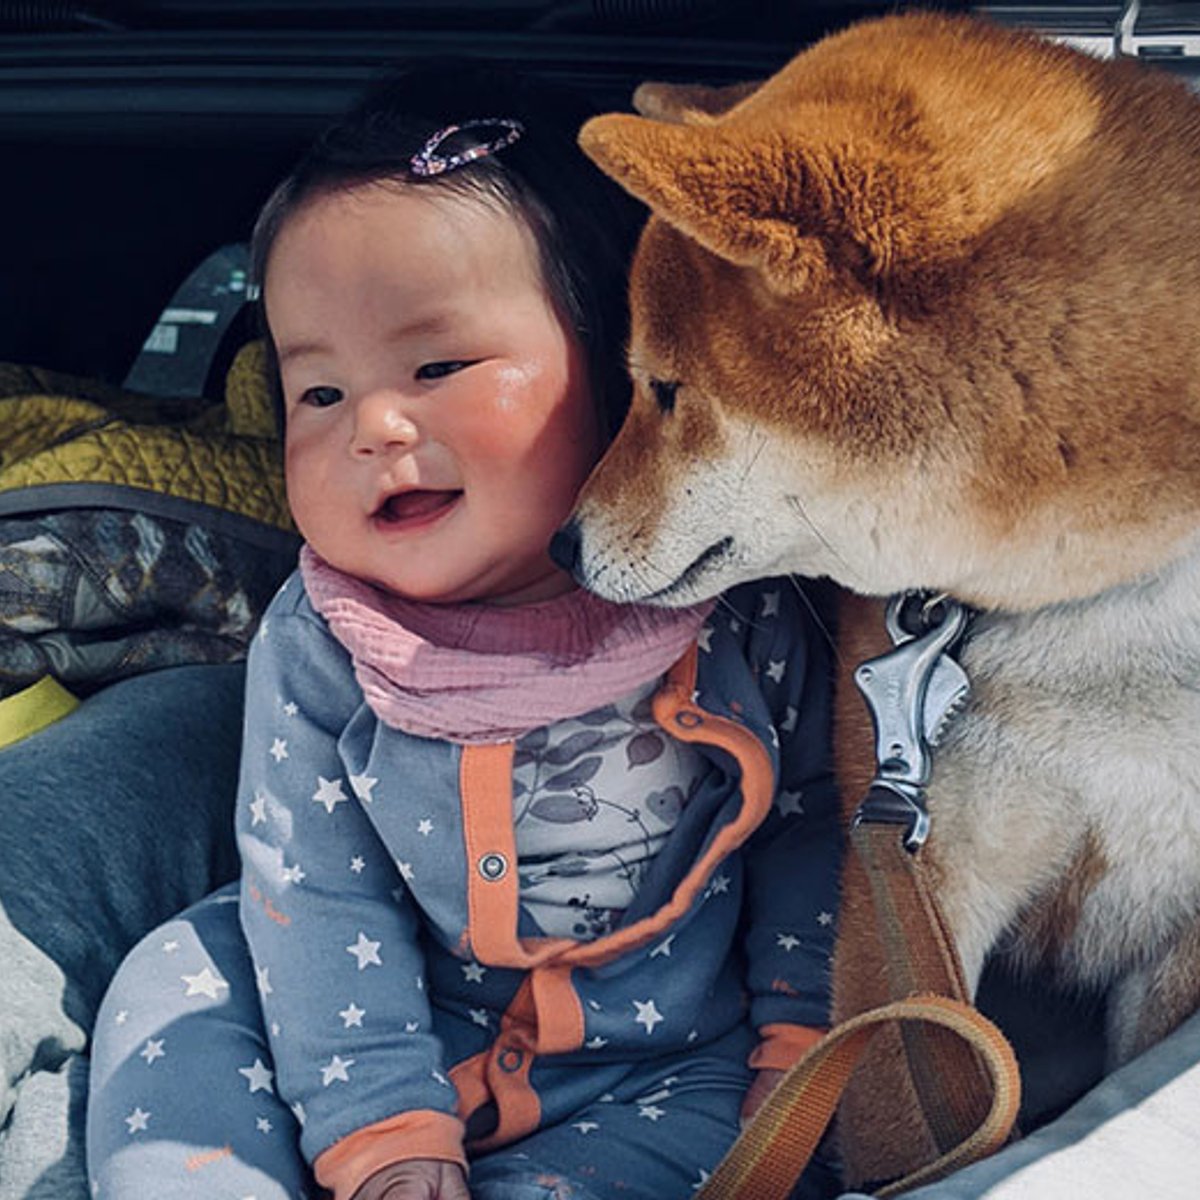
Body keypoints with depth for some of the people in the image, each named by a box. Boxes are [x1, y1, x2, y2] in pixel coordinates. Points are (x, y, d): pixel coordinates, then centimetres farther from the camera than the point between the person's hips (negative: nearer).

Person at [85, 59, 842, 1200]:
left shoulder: (738, 612, -15)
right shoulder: (313, 647, -13)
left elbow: (809, 823, 0)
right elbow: (317, 894, -12)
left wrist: (800, 1042, -2)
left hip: (663, 1073, 0)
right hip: (408, 1048, 1)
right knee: (178, 975, -10)